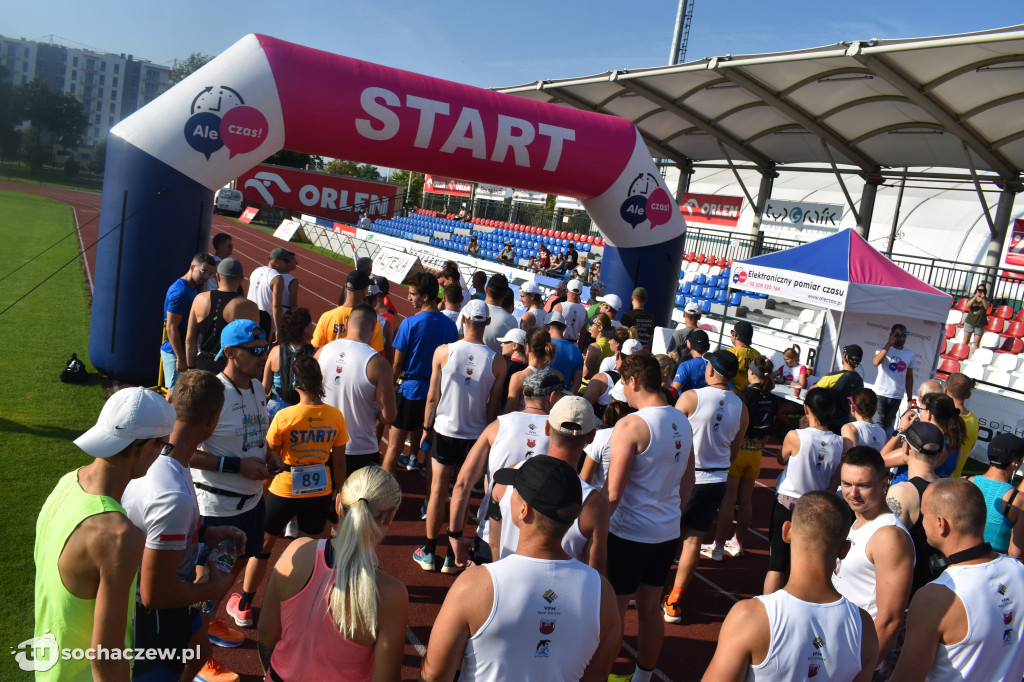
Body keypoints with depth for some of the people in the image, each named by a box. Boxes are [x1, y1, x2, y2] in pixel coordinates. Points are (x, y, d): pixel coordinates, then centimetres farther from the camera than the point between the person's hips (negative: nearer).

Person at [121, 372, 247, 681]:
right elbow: (155, 594, -32)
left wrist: (203, 533, 4)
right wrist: (213, 589, -16)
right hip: (156, 618, -9)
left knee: (200, 647, 31)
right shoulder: (175, 496, -39)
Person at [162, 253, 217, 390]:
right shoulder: (180, 291, -19)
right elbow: (171, 328, -22)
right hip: (175, 352, -10)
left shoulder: (195, 288, 11)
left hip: (185, 350, 10)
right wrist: (181, 358, -22)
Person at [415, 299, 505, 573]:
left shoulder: (443, 352, -11)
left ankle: (429, 552, 23)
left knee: (438, 491, 11)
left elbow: (432, 397, -4)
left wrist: (427, 428, 9)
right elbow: (493, 407, -2)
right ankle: (453, 556, 19)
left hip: (444, 430, 0)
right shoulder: (497, 362, -10)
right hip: (476, 435, 0)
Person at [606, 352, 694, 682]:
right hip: (669, 531, 7)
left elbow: (613, 494, -22)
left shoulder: (630, 425, -20)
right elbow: (687, 481, 12)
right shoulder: (682, 421, 3)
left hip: (630, 533, -7)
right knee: (650, 609, 19)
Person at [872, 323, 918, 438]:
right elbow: (876, 362, -24)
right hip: (880, 394, -3)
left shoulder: (910, 354, 8)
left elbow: (909, 377, 14)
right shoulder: (884, 349, -2)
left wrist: (910, 398, 12)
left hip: (897, 397, 3)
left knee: (888, 426, 7)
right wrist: (889, 344, -23)